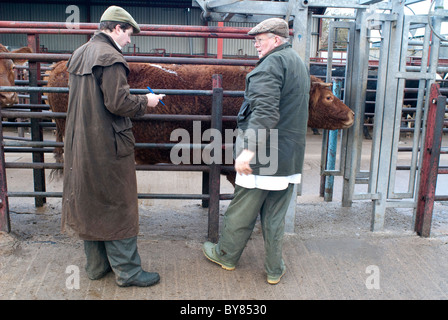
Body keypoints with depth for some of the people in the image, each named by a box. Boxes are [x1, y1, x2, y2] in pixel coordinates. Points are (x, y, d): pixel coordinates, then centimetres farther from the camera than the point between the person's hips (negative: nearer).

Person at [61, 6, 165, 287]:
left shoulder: (79, 54, 13)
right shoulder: (110, 58, -16)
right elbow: (117, 103, -22)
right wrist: (145, 101, -6)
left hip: (80, 144, 9)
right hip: (108, 146, -9)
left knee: (89, 204, 16)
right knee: (118, 208, 1)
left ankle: (96, 265, 28)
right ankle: (127, 271, 12)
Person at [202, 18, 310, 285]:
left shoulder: (271, 64, -14)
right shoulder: (300, 64, 17)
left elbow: (265, 112, -27)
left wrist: (249, 149, -31)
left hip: (261, 154, -8)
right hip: (290, 159, 8)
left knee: (243, 210, 9)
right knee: (275, 217, 15)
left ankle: (226, 255, 28)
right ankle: (275, 269, 23)